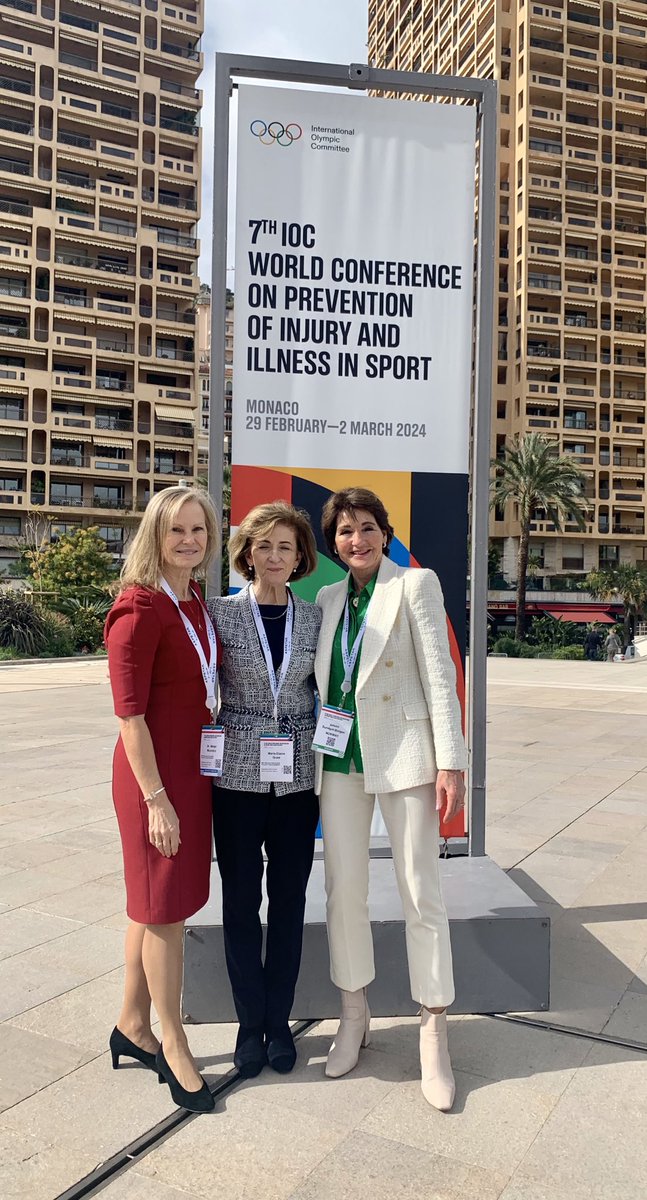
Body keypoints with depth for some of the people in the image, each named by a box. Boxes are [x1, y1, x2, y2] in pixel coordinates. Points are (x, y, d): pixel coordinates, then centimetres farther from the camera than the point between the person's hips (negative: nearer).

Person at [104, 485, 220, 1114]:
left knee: (158, 903, 18)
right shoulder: (139, 608, -16)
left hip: (193, 767, 8)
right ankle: (172, 1044, 23)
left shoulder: (195, 604, 8)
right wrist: (156, 798, -19)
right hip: (155, 772, -8)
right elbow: (129, 711, -18)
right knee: (164, 907, 5)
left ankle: (132, 1026, 35)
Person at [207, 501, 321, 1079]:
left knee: (290, 901, 11)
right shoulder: (221, 611, -3)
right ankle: (250, 1022, 27)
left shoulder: (314, 617, 3)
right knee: (241, 900, 8)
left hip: (297, 777, 2)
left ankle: (279, 1020, 28)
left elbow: (322, 691, 10)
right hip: (238, 776, -2)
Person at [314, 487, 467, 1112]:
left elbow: (439, 674, -7)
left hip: (404, 754, -4)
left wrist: (450, 762, -12)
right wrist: (310, 756, 12)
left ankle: (434, 1033, 17)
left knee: (421, 892, 2)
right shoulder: (328, 599, 12)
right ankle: (354, 1013, 29)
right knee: (343, 888, 9)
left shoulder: (415, 585, -3)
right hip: (340, 757, 5)